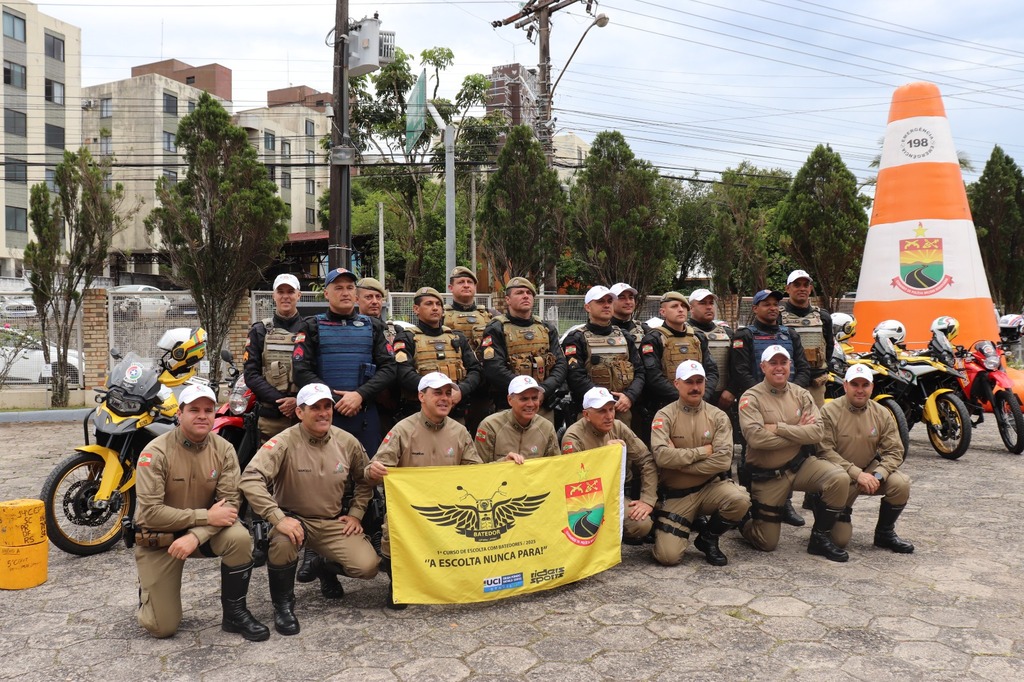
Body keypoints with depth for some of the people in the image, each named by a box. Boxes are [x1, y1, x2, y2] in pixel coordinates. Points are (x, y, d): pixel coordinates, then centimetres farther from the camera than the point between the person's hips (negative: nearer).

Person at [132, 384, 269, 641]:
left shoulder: (224, 449, -10)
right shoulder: (156, 452, -19)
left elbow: (230, 503, -15)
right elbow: (151, 512, -24)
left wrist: (196, 535, -31)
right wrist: (206, 516, -28)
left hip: (204, 531, 3)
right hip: (159, 537, -2)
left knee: (240, 538, -30)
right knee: (162, 627, -6)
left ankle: (235, 614, -8)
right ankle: (148, 586, 30)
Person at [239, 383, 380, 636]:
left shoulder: (347, 442, -2)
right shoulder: (285, 442, -16)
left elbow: (365, 480, 14)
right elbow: (250, 479, -28)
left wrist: (356, 513, 3)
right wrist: (278, 518, -35)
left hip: (334, 522, 4)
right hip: (294, 518, -3)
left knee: (368, 566, -15)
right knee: (283, 541, -38)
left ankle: (327, 567, 22)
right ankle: (283, 604, -9)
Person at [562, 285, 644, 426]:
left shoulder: (624, 336, 17)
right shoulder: (576, 339, 1)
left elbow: (639, 371, 11)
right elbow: (576, 376, -11)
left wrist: (630, 396, -8)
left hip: (624, 411, 5)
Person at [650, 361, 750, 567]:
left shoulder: (718, 416, -3)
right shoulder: (665, 416, -7)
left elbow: (723, 460, -16)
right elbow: (662, 456, -23)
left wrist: (679, 462, -17)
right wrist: (703, 451, -16)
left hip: (709, 487, 2)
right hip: (675, 495, -2)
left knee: (740, 500, -30)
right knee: (668, 557, -13)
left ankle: (708, 538, 2)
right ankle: (687, 522, 23)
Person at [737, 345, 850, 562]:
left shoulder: (801, 394, 1)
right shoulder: (751, 398, -11)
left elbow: (816, 432, -13)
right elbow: (756, 437, -26)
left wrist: (778, 427, -22)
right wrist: (798, 431, -17)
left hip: (801, 464, 4)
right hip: (767, 475, -3)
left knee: (839, 479, -24)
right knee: (767, 543, -1)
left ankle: (819, 538, -4)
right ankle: (743, 520, 35)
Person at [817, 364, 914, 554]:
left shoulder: (882, 414, -3)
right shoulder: (829, 412, -15)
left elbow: (894, 451, -5)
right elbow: (825, 451, -20)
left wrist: (878, 475, -23)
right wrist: (857, 474, -27)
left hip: (870, 470, 4)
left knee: (901, 483, -26)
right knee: (839, 540, -11)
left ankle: (884, 533, 0)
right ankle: (842, 512, 28)